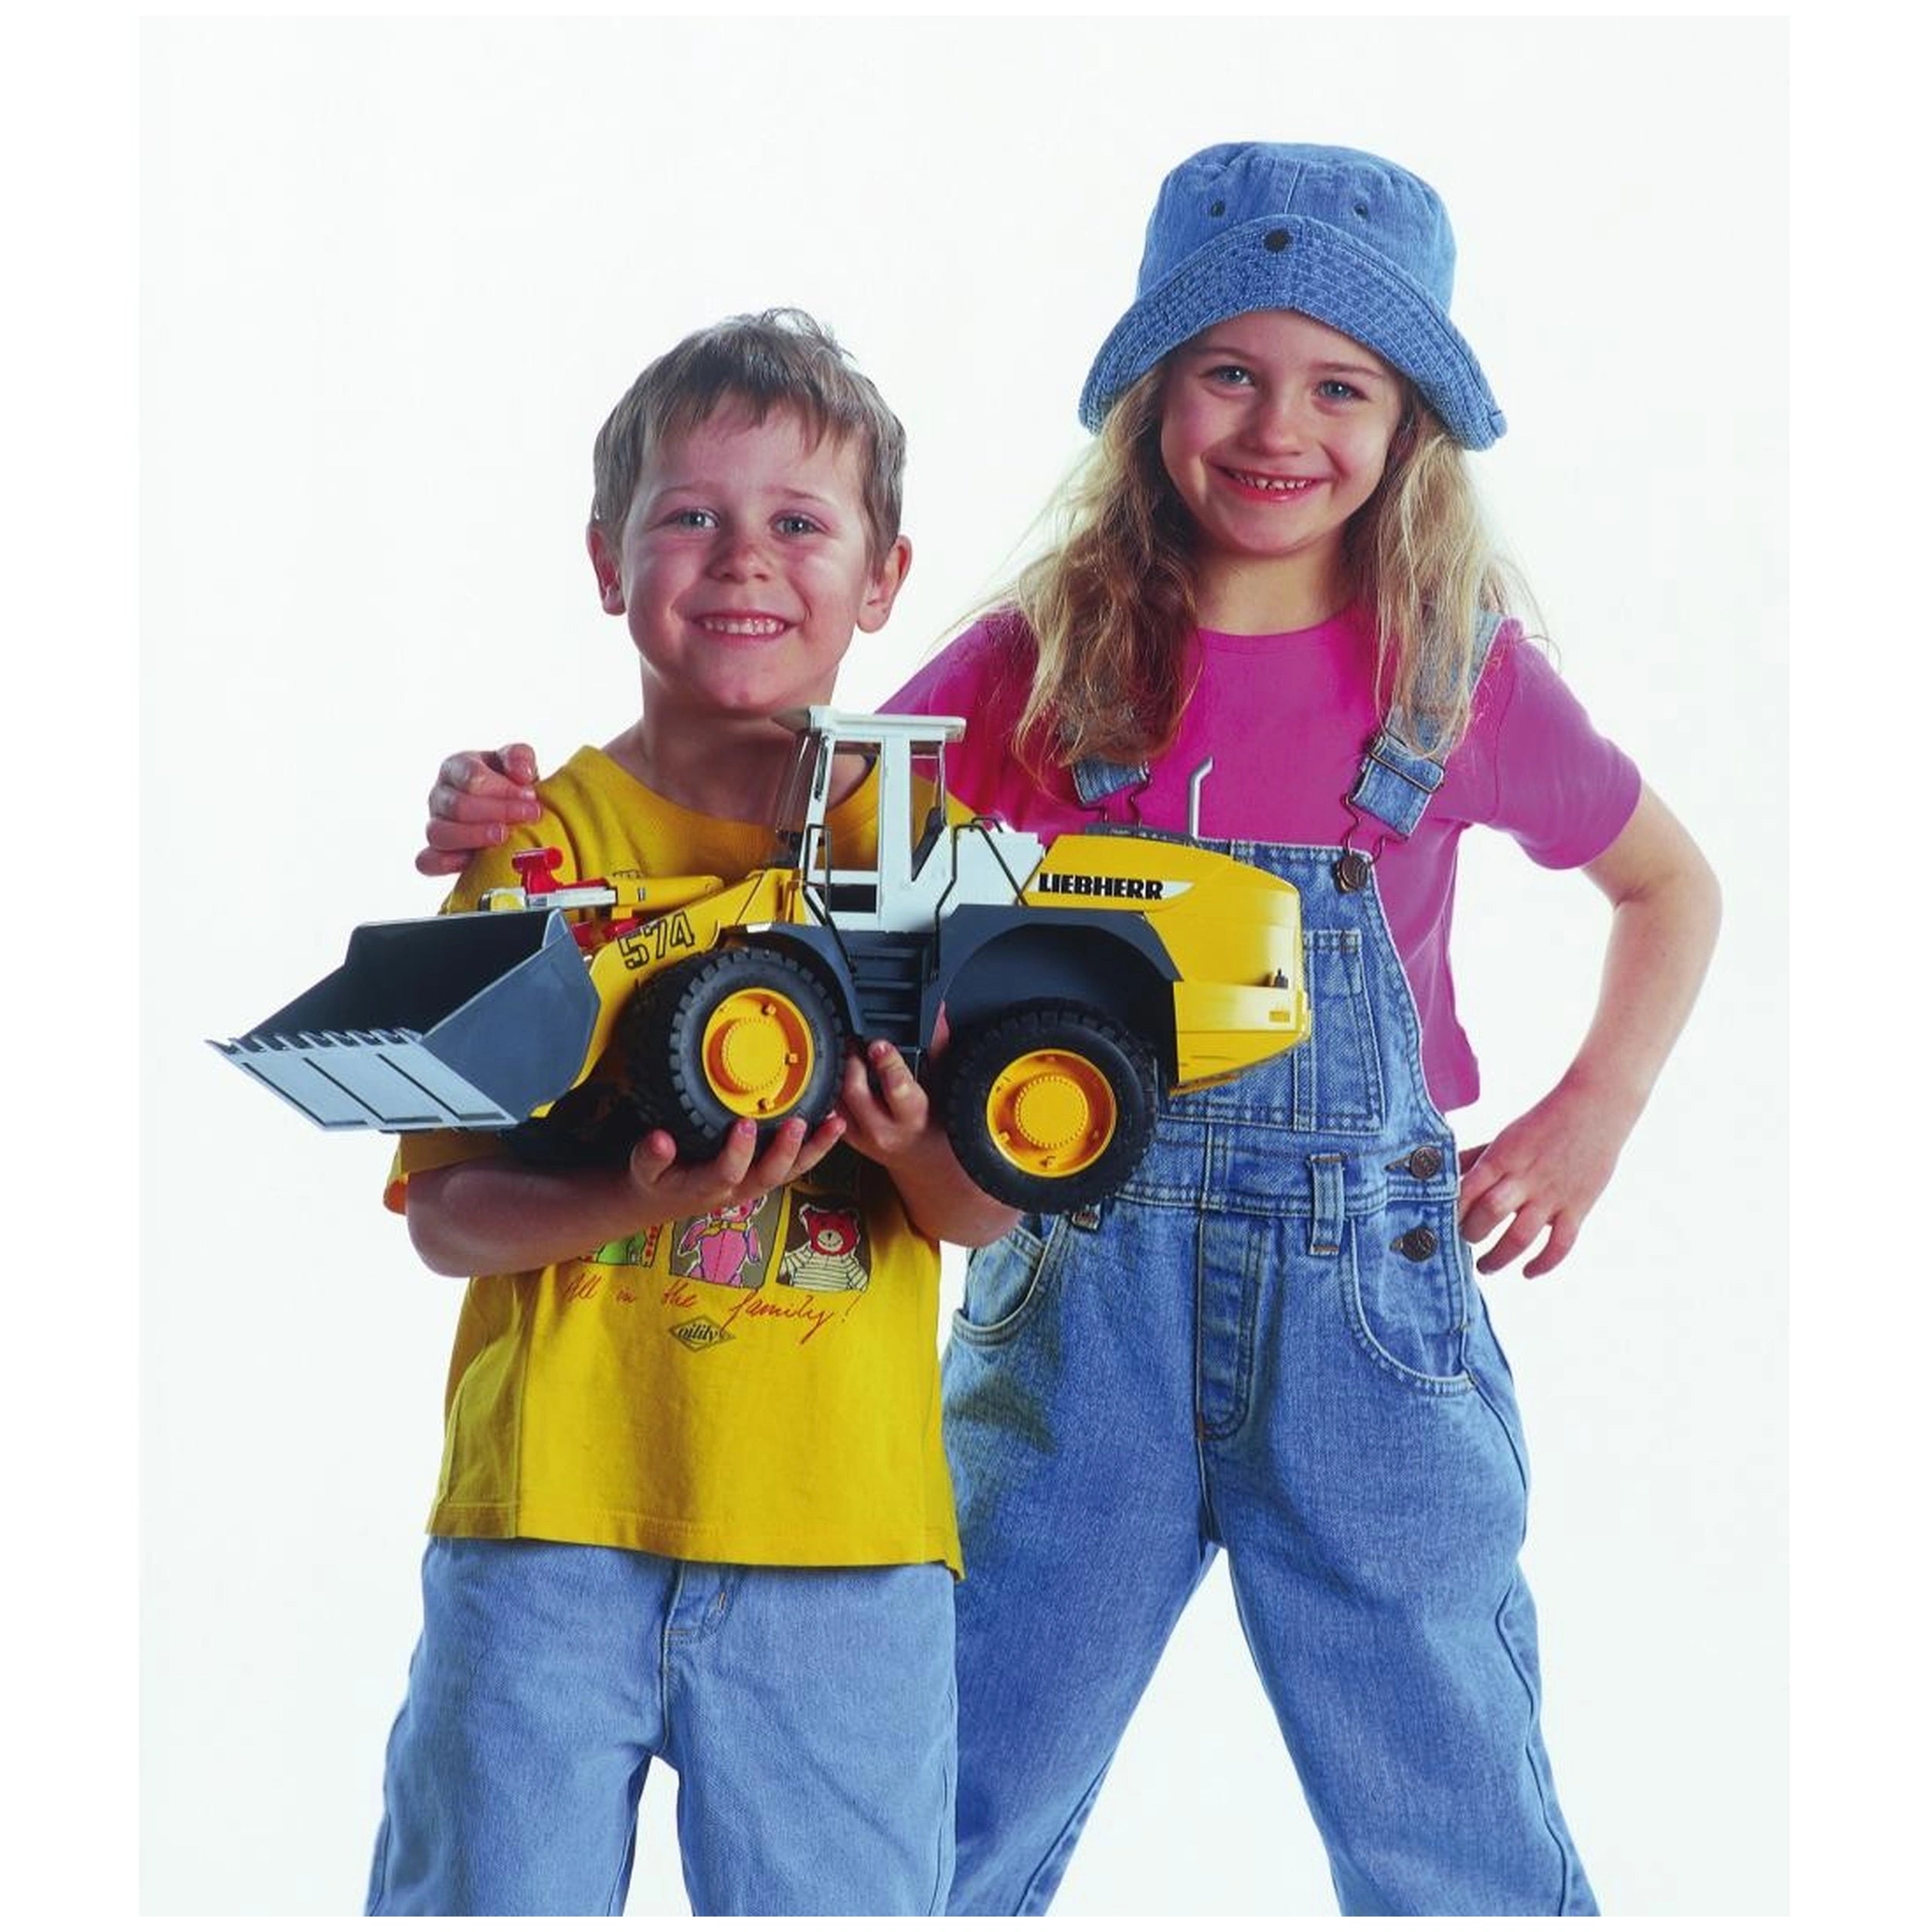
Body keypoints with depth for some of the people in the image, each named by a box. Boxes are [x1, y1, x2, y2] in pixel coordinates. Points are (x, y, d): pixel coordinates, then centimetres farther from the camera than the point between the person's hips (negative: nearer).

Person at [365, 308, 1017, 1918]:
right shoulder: (543, 839, 0)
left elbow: (987, 1213, 4)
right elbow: (444, 1211, -4)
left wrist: (915, 1139, -19)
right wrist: (639, 1203, -23)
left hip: (848, 1541, 1)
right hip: (551, 1514, -1)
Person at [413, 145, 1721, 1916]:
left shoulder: (1462, 676, 0)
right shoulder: (1042, 669, 1)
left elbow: (1673, 887, 16)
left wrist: (1591, 1115, 5)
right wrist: (530, 825, -15)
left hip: (1368, 1301, -1)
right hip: (1077, 1295, 1)